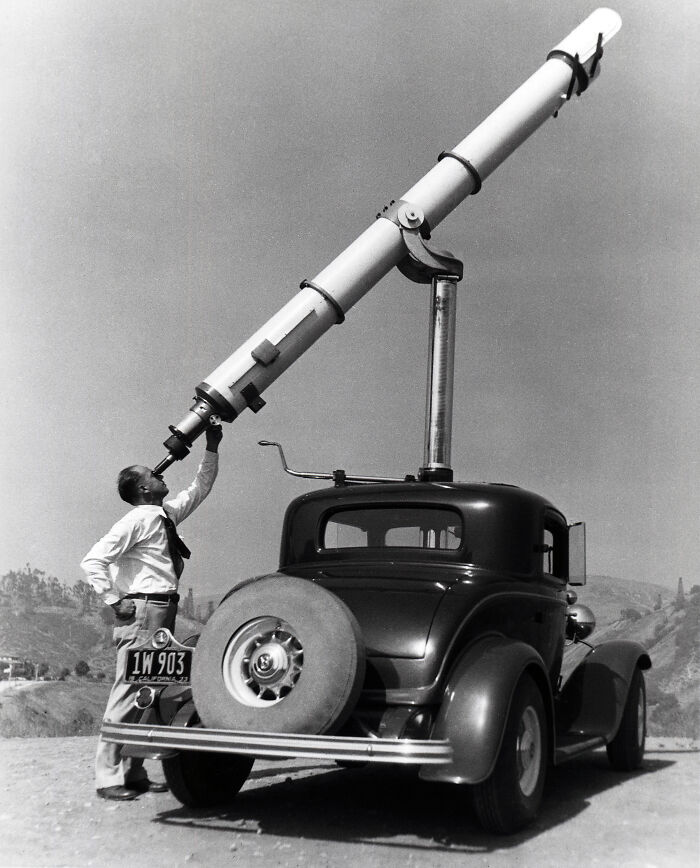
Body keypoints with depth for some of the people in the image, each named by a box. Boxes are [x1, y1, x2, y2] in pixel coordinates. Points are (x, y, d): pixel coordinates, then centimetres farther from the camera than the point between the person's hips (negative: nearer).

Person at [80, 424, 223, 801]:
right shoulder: (137, 519, -10)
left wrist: (212, 449, 17)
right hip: (142, 611, -9)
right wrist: (114, 601, -16)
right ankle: (108, 777, -4)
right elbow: (93, 561, -16)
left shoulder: (167, 514, 14)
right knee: (128, 691, -8)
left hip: (163, 612, 9)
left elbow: (199, 488, 26)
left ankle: (134, 773, 16)